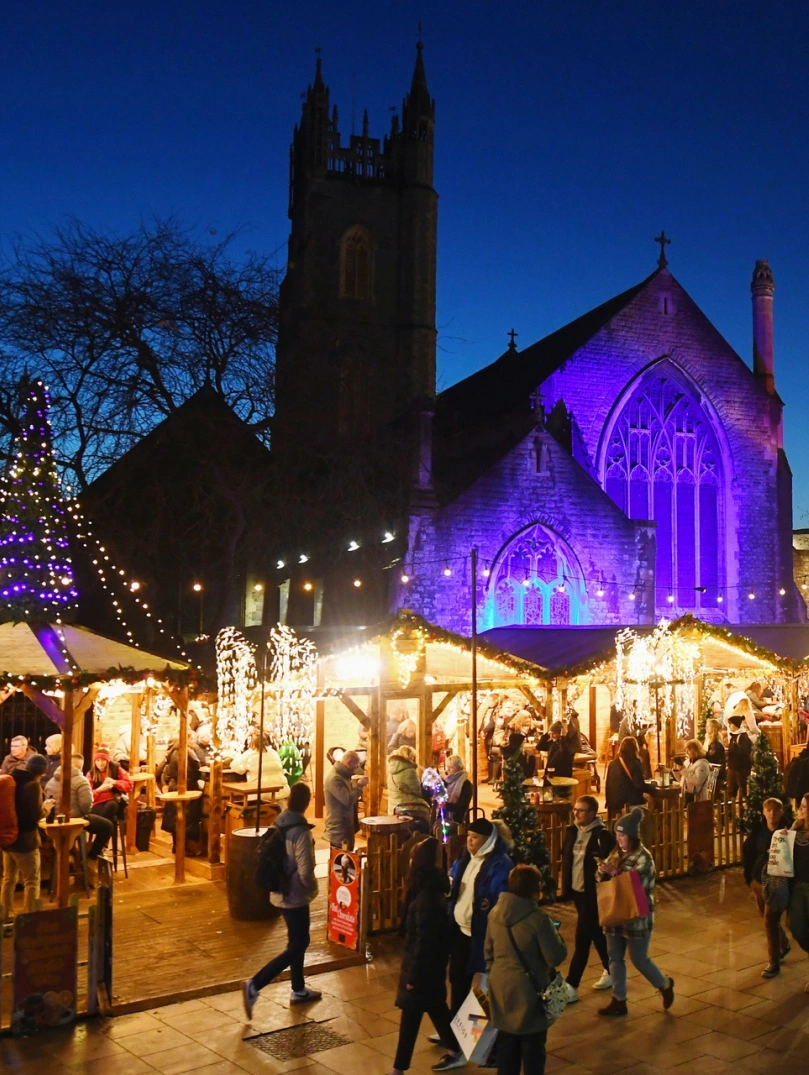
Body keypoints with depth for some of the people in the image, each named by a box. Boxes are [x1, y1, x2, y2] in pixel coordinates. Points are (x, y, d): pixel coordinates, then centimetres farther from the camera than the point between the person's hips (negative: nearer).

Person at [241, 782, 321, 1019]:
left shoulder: (279, 824, 0)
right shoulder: (300, 831, -24)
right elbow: (305, 871, -24)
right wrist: (313, 887, -5)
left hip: (280, 892, 8)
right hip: (295, 896, -8)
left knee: (299, 941, 21)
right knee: (296, 946, 1)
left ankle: (298, 990, 33)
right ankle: (254, 985, -6)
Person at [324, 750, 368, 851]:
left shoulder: (342, 775, 12)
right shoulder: (334, 778, -22)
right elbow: (348, 800, -27)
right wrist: (359, 785, -16)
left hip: (345, 826, 11)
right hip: (338, 829, -10)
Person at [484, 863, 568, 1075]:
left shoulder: (495, 913, -2)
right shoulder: (538, 918, -22)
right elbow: (555, 956, -16)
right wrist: (558, 941, 3)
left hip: (501, 988, 6)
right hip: (528, 991, -6)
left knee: (506, 1046, 18)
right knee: (533, 1049, 10)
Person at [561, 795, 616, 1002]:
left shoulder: (603, 835, -17)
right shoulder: (572, 831, 3)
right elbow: (566, 859, 11)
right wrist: (565, 887, 8)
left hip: (593, 893, -7)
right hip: (576, 890, 7)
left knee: (582, 938, -4)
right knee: (596, 934, 20)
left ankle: (571, 987, 0)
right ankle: (610, 972, 38)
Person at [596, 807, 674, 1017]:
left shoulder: (643, 858, -16)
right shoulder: (616, 853, 5)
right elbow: (603, 880, 9)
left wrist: (615, 872, -31)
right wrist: (602, 871, -14)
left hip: (637, 917, -7)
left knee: (639, 960, 5)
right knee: (615, 957, 10)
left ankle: (665, 985, 30)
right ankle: (619, 1001, 20)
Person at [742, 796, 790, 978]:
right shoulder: (757, 832, -3)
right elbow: (747, 854, 5)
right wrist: (749, 878, 4)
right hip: (759, 881, 5)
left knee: (770, 920, -6)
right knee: (767, 917, 20)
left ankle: (774, 963, 7)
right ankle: (783, 945, 47)